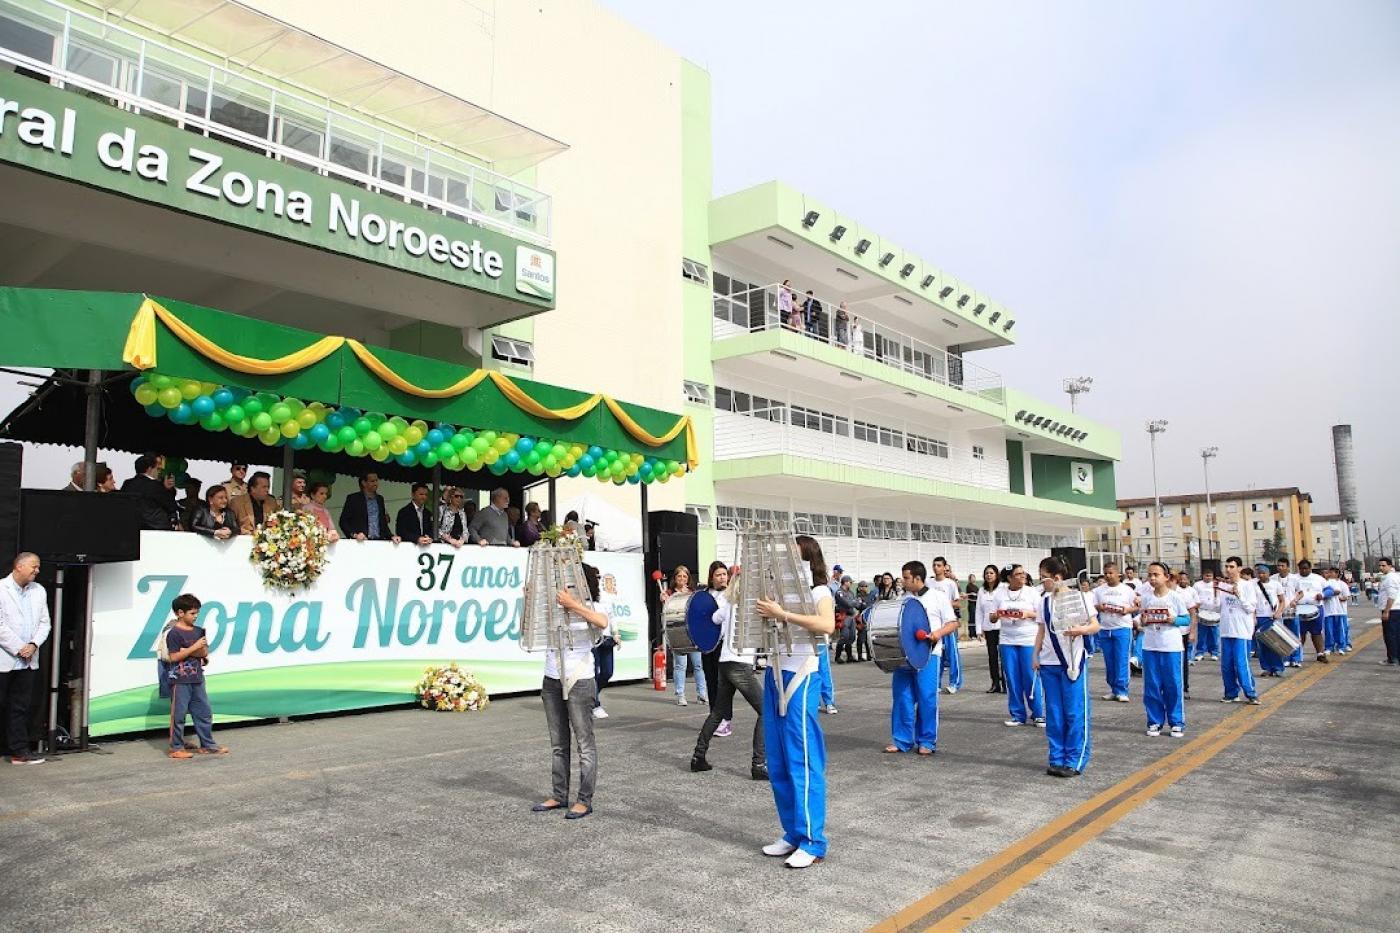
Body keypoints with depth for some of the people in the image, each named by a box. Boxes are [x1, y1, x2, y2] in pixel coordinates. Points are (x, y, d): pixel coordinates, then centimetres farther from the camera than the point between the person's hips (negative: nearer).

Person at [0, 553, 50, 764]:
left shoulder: (39, 591, 10)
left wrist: (33, 645, -6)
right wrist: (18, 648, -12)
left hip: (28, 661, 5)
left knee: (21, 708, 8)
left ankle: (19, 752, 12)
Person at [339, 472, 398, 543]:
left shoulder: (380, 499, 17)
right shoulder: (353, 499, 4)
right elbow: (343, 521, 1)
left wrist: (391, 536, 5)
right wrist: (354, 535, -14)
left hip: (379, 541, 4)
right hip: (362, 542, -4)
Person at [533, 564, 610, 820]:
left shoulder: (587, 608, -7)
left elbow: (602, 622, -28)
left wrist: (572, 605, -27)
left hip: (578, 681, -6)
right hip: (552, 680, 6)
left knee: (584, 743, 0)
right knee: (558, 744, 13)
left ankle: (585, 800, 5)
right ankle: (559, 796, 22)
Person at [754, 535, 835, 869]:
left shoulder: (819, 592, -5)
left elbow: (827, 625, -26)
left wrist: (783, 615, -27)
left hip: (800, 677, -7)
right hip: (774, 675, 7)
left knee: (802, 761, -4)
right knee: (778, 762, 10)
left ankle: (812, 841, 3)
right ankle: (793, 833, 20)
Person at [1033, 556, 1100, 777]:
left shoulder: (1078, 597, -6)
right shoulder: (1044, 600, 8)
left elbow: (1096, 625, -5)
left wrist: (1081, 630, -25)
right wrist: (1036, 655, 8)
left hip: (1073, 662, -5)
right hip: (1048, 663, 5)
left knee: (1075, 713, -1)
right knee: (1054, 713, 7)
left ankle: (1075, 762, 6)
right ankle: (1057, 759, 15)